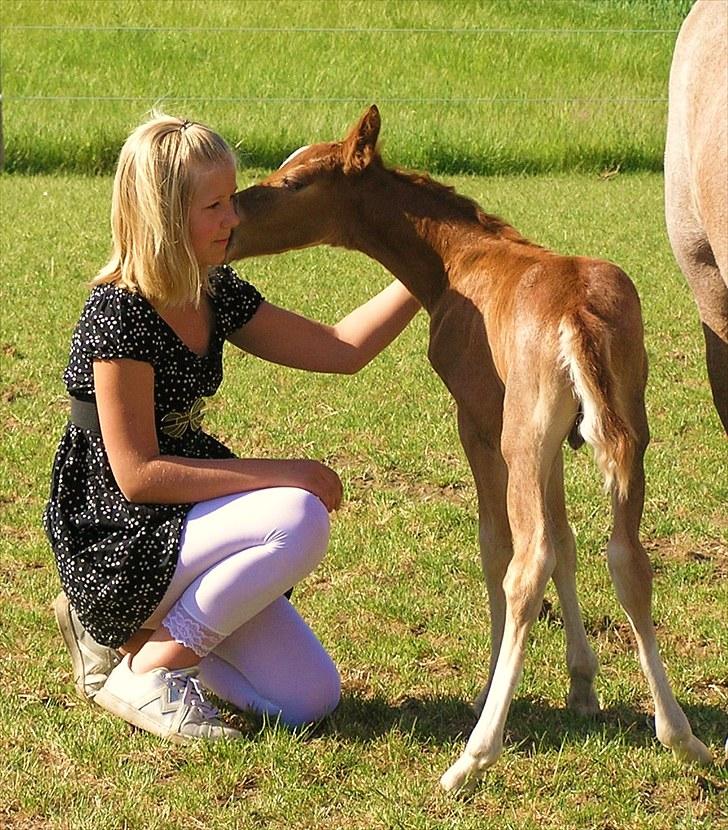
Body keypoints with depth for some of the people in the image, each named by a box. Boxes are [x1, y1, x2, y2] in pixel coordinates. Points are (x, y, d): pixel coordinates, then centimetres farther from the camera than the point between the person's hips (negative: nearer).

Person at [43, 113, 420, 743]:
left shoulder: (215, 295, 4)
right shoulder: (119, 313, -20)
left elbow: (341, 349, 8)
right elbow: (137, 475, -22)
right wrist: (281, 474, -21)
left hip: (185, 524, 8)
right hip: (115, 543, -8)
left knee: (310, 699, 2)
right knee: (299, 520, -30)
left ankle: (137, 633, 16)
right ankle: (142, 671, -13)